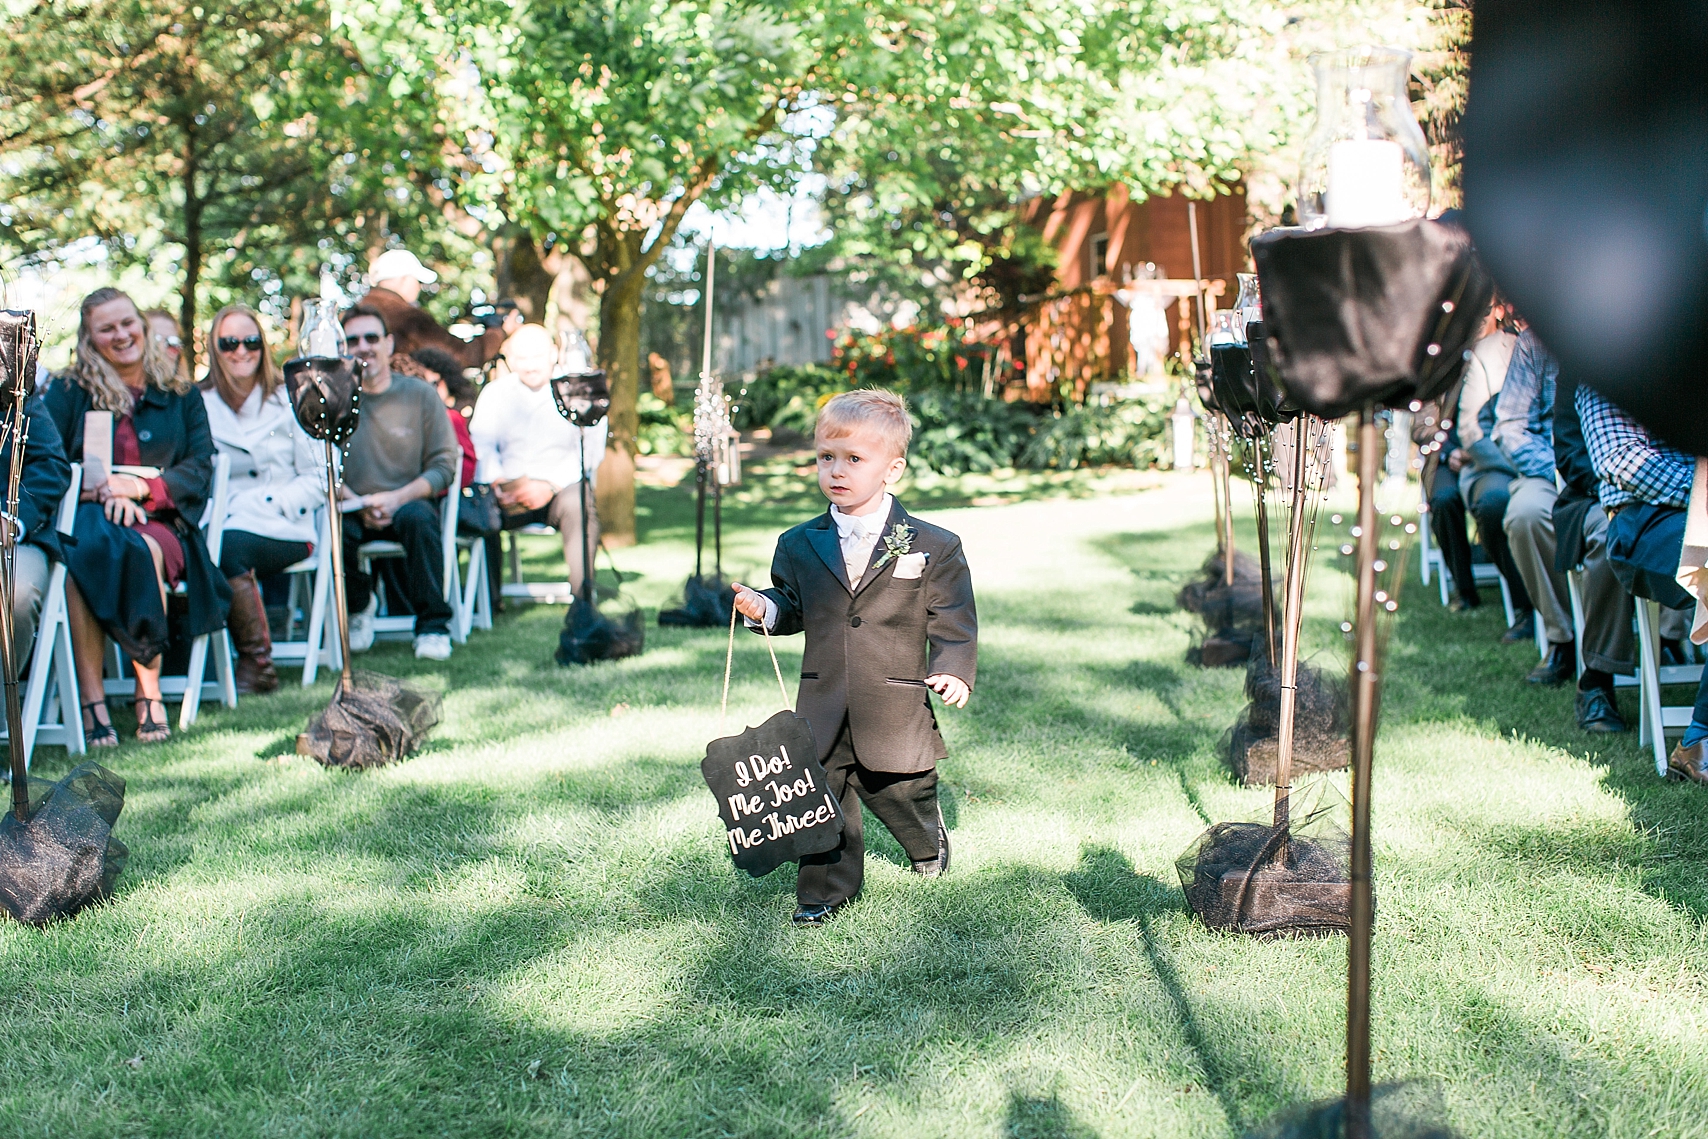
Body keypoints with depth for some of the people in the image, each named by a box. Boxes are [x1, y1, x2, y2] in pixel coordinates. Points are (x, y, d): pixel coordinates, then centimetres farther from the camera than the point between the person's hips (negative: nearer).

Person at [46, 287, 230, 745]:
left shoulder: (182, 396, 18)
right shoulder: (68, 391, 15)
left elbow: (199, 470, 7)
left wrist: (140, 486, -11)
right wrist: (102, 492, -16)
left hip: (161, 522, 0)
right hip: (87, 514, 0)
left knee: (142, 550, -37)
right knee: (81, 548, -37)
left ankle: (149, 690, -29)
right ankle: (90, 696, -36)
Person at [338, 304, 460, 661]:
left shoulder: (420, 394, 2)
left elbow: (444, 466, -2)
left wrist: (398, 498, -17)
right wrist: (357, 503, -18)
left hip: (408, 501, -1)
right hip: (353, 509, 1)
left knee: (418, 517, -35)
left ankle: (433, 625, -22)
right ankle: (359, 604, 1)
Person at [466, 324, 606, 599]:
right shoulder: (494, 393, 14)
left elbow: (591, 450, -4)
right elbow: (482, 445, 3)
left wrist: (551, 486, -19)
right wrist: (497, 482, -19)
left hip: (563, 486, -2)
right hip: (511, 492, 2)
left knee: (576, 504, -36)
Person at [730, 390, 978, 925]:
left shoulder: (933, 547, -5)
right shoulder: (800, 545, 4)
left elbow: (953, 622, -2)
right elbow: (792, 606, 13)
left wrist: (953, 671, -15)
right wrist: (764, 608, -8)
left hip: (896, 711, -2)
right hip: (823, 710, 2)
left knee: (904, 796, 13)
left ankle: (929, 844, 46)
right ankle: (826, 889, 23)